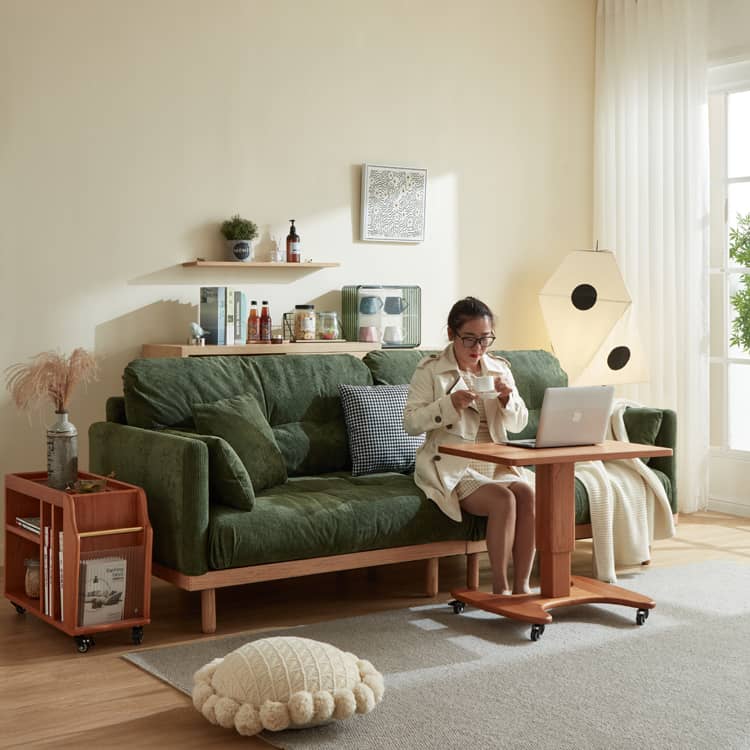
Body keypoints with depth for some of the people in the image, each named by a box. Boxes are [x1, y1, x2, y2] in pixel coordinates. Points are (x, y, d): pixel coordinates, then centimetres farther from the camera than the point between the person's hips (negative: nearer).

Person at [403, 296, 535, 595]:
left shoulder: (499, 367, 13)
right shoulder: (430, 370, -1)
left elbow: (519, 424, 13)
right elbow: (410, 422, -7)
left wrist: (507, 398, -8)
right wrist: (450, 404, -20)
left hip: (494, 463, 5)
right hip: (451, 467, -4)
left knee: (527, 493, -26)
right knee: (503, 500, -29)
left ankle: (521, 584, -19)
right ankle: (500, 587, -17)